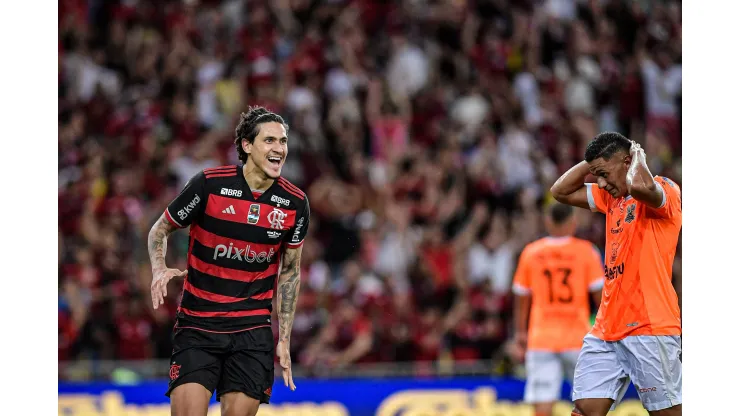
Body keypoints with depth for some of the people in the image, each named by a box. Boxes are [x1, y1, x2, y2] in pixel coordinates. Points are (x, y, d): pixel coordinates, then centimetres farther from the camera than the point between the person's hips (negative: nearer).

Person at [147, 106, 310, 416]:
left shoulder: (295, 203, 0)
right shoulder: (209, 184, -9)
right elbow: (160, 231, 6)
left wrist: (284, 340, 10)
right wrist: (159, 269, -15)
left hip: (253, 331, 2)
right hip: (197, 326, -2)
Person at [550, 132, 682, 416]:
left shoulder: (665, 190, -7)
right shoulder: (612, 197, 18)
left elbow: (641, 186, -30)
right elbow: (561, 192, 25)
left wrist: (638, 158, -9)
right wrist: (594, 162, 13)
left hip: (649, 327, -8)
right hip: (607, 327, 8)